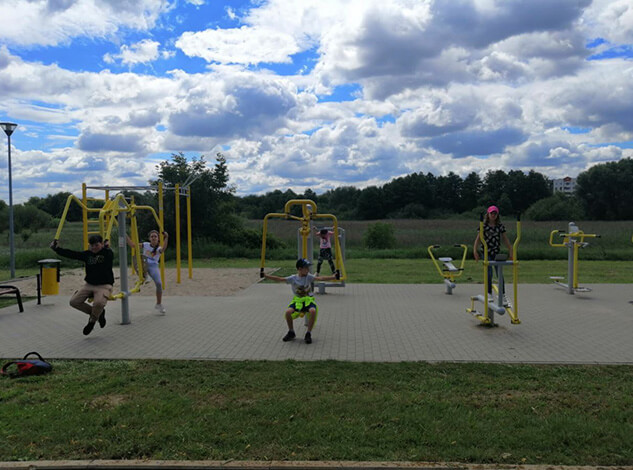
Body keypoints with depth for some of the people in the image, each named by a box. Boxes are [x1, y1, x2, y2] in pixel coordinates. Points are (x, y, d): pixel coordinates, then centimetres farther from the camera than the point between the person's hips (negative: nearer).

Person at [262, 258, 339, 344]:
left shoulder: (309, 277, -2)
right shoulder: (293, 278, -2)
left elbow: (320, 278, -15)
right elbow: (279, 279, -7)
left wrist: (333, 277, -30)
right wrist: (265, 275, -17)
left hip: (308, 299, 0)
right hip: (297, 300, 1)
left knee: (313, 311, -33)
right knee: (288, 312, -27)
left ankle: (308, 334, -15)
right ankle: (291, 333, 1)